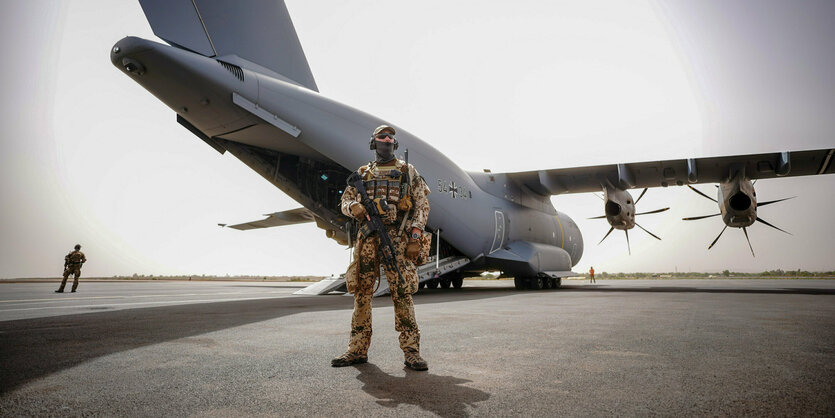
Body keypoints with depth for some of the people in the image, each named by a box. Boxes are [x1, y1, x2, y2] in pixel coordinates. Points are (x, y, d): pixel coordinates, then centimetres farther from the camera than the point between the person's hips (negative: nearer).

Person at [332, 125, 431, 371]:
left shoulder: (408, 171, 10)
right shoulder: (363, 173, 19)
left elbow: (422, 205, 4)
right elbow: (345, 200, 19)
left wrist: (415, 238, -7)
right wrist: (354, 207, -7)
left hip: (396, 239, -3)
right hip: (367, 239, 4)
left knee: (402, 294, -8)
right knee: (361, 293, 4)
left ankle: (411, 352, -2)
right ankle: (358, 350, 14)